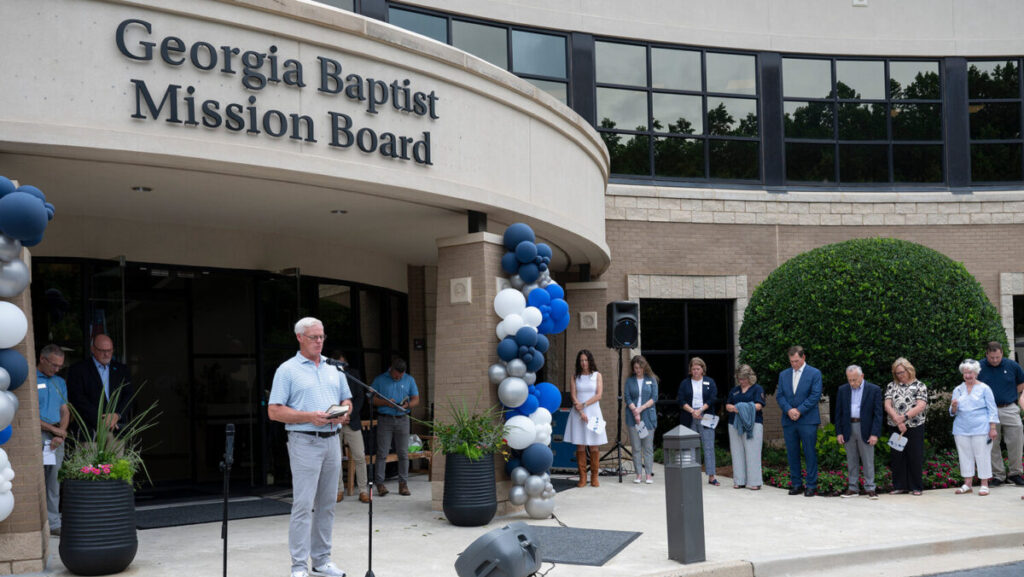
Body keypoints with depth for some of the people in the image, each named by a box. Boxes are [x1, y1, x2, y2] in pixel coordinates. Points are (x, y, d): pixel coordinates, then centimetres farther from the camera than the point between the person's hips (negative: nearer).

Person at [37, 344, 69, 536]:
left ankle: (54, 524, 13)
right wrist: (53, 428, -10)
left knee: (54, 483, 8)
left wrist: (60, 435, -2)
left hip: (57, 438, 6)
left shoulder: (60, 383, 17)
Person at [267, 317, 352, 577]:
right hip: (304, 442, -6)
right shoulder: (287, 370, -2)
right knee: (303, 505, -8)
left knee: (326, 505, 10)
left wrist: (343, 414, -3)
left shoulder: (334, 368, 15)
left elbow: (347, 400, 20)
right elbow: (274, 411, -7)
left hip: (332, 441, 6)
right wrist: (309, 417, -17)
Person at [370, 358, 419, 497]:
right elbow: (372, 399, 3)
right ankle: (380, 483, -2)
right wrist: (386, 403, -14)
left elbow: (416, 399, 10)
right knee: (382, 452, -5)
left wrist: (407, 405, -11)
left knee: (403, 453, 1)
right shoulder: (380, 380, 4)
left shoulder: (409, 380, 10)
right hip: (385, 419, -2)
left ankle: (403, 484, 7)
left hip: (402, 419, 2)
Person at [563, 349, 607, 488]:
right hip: (578, 413, 0)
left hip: (593, 412, 0)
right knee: (580, 446, -2)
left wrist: (584, 405, -10)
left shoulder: (597, 375, 8)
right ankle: (582, 477, 2)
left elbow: (598, 395, -1)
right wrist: (581, 413, -11)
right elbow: (573, 397, 0)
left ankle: (594, 477, 4)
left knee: (594, 447, -2)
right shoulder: (575, 377, 8)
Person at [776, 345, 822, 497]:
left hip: (808, 420, -4)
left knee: (810, 453, -2)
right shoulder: (783, 375, 13)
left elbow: (815, 395, -7)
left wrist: (799, 410, -12)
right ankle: (796, 484, 14)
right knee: (792, 454, 6)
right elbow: (779, 395, 7)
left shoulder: (815, 373, 1)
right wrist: (788, 410, -10)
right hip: (788, 421, 4)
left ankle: (811, 485, 3)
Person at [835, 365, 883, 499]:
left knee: (868, 460, 1)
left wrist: (875, 433, -12)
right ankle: (852, 488, 13)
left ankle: (870, 488, 7)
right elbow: (838, 413, 8)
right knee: (851, 461, 7)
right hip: (848, 429, 3)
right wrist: (838, 432, 0)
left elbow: (878, 413, -5)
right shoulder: (842, 390, 6)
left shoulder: (874, 390, -3)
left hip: (865, 430, -3)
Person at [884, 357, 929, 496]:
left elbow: (921, 406, -12)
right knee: (898, 457, 5)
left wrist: (904, 417, -22)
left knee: (915, 457, 0)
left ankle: (916, 487, 9)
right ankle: (899, 486, 12)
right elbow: (887, 405, -1)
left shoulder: (919, 386, 0)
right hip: (896, 428, 3)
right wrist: (898, 421, -14)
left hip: (915, 427, -3)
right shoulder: (892, 386, 9)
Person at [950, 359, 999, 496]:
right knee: (965, 455, 6)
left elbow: (992, 410, 2)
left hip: (980, 428, -4)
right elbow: (953, 412, 13)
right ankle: (967, 484, 14)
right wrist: (953, 407, -10)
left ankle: (984, 484, 5)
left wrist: (993, 428, -5)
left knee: (982, 455, -2)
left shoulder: (984, 389, 2)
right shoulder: (958, 390, 11)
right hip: (961, 429, 4)